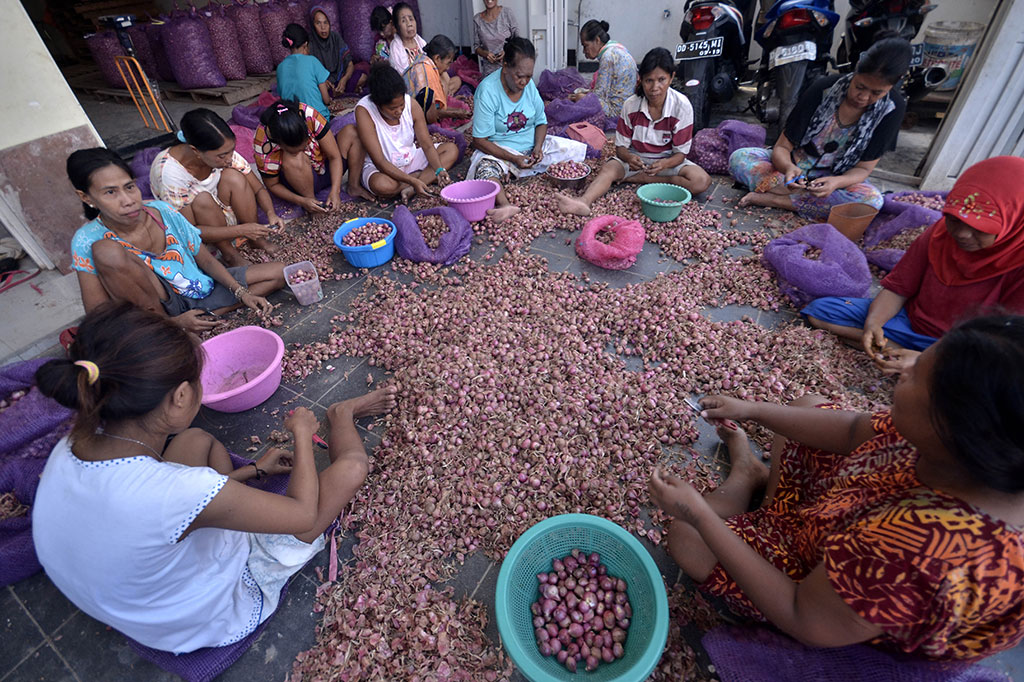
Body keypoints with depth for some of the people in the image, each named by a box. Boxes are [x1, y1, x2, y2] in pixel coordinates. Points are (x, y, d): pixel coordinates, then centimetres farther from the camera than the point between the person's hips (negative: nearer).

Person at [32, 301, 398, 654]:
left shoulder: (71, 448, -16)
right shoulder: (178, 490, -40)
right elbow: (304, 514, -25)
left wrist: (253, 470, 8)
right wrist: (303, 432, -11)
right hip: (220, 617, -6)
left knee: (197, 440, 14)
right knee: (351, 467, -12)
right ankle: (340, 414, 22)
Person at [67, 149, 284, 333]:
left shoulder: (162, 211, -7)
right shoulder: (88, 240, -15)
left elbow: (205, 259, 2)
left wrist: (241, 292, -12)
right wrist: (174, 323, -27)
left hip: (201, 288, 5)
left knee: (278, 271, -2)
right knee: (107, 250, -31)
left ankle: (202, 319, -14)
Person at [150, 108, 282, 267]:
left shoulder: (223, 152, -20)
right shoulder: (169, 171, -33)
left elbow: (259, 189, -12)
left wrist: (270, 213, -33)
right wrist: (241, 230, -37)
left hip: (222, 213, 4)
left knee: (233, 176, -24)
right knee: (202, 199, -35)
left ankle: (258, 240, -11)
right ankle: (230, 254, -16)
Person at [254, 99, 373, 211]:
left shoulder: (310, 115, -27)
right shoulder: (264, 145, -28)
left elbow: (334, 156, -20)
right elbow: (273, 185, -15)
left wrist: (335, 191, -31)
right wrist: (301, 201, -30)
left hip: (326, 168, 3)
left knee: (351, 131, -16)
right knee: (293, 158, -38)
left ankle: (353, 186, -12)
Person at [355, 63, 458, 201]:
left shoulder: (411, 104, -13)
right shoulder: (364, 110, -25)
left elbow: (427, 146, -10)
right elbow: (380, 162, -28)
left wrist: (439, 170, -29)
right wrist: (413, 181, -37)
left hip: (410, 159, 5)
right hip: (379, 167, -5)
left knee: (451, 149, -9)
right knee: (382, 185, -41)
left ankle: (409, 189, -25)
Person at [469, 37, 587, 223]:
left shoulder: (529, 85, -1)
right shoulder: (487, 90, -17)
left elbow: (541, 122, 10)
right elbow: (480, 141, -19)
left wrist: (538, 147, -13)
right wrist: (513, 158, -28)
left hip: (532, 146, 6)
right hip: (499, 150, -6)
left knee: (579, 150, -5)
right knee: (485, 168, -41)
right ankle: (505, 205, -67)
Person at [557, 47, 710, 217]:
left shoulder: (682, 106, -16)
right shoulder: (631, 105, -12)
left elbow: (681, 153, -12)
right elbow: (621, 146, -7)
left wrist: (663, 164, -35)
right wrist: (629, 157, -32)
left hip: (668, 160, 0)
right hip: (636, 158, 1)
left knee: (702, 180, -27)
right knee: (609, 168, -29)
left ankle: (635, 179, -23)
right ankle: (584, 202, -60)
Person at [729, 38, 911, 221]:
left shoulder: (892, 108, -11)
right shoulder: (823, 89, -14)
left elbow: (864, 168, -9)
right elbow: (781, 148, -15)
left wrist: (836, 182, -33)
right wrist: (788, 168, -40)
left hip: (835, 178, 1)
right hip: (793, 167, -1)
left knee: (873, 200, -35)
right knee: (739, 158, -27)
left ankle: (774, 199, -32)